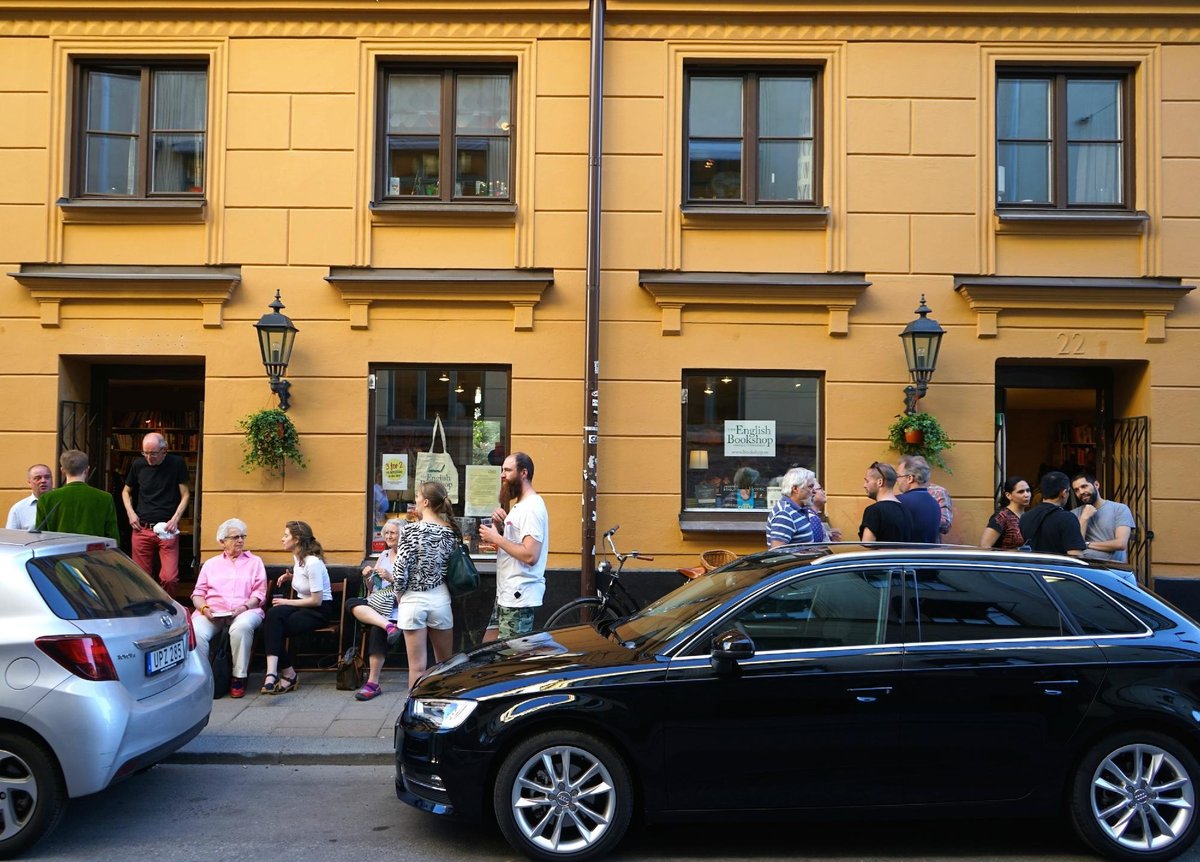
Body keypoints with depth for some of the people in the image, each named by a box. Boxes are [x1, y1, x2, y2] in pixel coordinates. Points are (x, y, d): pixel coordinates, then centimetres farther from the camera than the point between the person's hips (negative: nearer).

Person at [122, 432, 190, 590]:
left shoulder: (177, 464, -2)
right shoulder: (138, 464, 5)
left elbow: (185, 495, 2)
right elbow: (126, 491, 20)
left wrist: (175, 519, -10)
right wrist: (130, 512, 4)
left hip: (167, 530, -2)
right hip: (142, 529, 2)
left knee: (169, 578, -9)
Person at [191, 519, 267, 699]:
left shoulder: (255, 562, 22)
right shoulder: (211, 564, 27)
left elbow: (259, 593, 10)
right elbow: (198, 593, 17)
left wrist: (244, 606, -10)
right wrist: (204, 607, -6)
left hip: (245, 611, -1)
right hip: (212, 612, 2)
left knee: (242, 626, -39)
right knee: (196, 631, -33)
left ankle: (238, 678, -26)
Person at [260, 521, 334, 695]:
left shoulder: (313, 562, -18)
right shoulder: (297, 557, 9)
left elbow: (316, 600, -19)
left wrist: (288, 602, -12)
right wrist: (291, 577, 12)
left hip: (320, 610, -7)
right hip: (302, 606, 7)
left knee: (274, 627, -25)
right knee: (272, 615, -26)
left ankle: (288, 674, -15)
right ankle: (275, 673, -32)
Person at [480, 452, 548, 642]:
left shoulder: (532, 507, -16)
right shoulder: (519, 505, 17)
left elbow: (530, 555, -26)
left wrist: (496, 538, -18)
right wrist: (499, 527, 3)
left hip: (519, 597, -11)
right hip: (505, 595, 11)